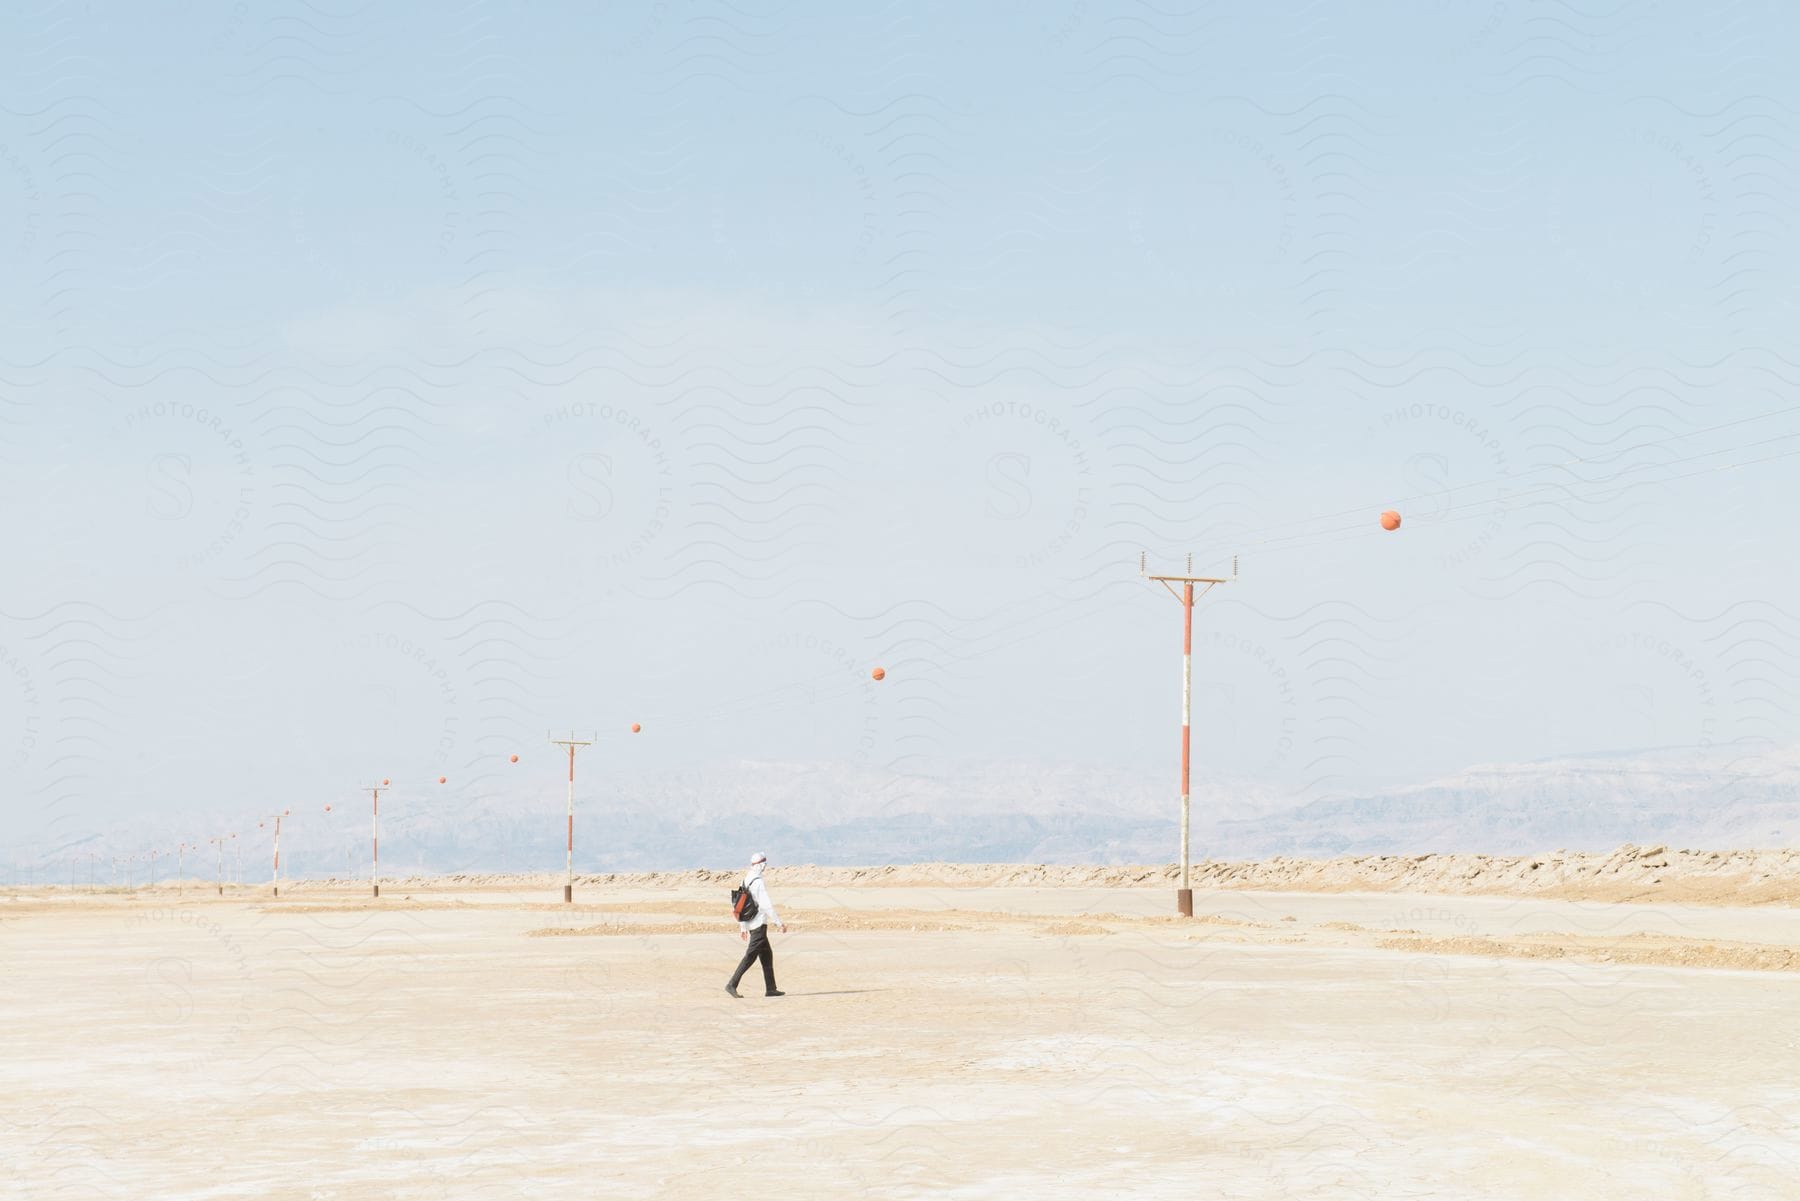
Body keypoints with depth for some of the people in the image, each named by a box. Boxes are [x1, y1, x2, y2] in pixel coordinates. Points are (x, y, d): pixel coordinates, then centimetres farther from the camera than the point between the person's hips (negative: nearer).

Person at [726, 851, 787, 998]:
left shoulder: (746, 880, 11)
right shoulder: (758, 882, -16)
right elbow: (767, 905, -19)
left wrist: (742, 927, 22)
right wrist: (779, 923, -13)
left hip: (750, 924, 9)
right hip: (759, 924, -9)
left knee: (767, 955, 13)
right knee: (750, 956, -8)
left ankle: (770, 989, 14)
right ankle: (732, 985, -12)